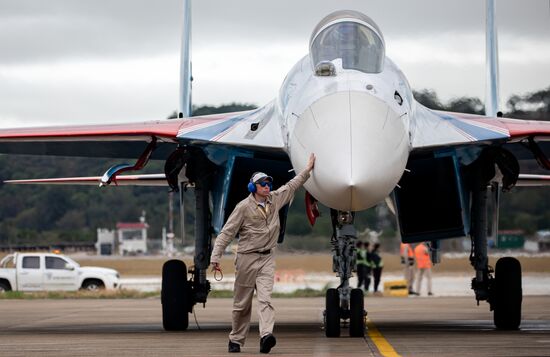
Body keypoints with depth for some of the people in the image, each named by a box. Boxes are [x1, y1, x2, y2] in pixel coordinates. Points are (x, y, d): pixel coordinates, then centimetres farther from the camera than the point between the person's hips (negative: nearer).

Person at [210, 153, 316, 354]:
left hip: (267, 258, 3)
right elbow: (226, 233, -9)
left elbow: (291, 186, 26)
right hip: (247, 258, -3)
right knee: (242, 303, 4)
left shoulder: (275, 200, 8)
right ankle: (236, 340, 16)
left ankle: (266, 335, -31)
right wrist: (215, 258, -15)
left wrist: (307, 170, 26)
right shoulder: (244, 207, -8)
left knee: (265, 298, -15)